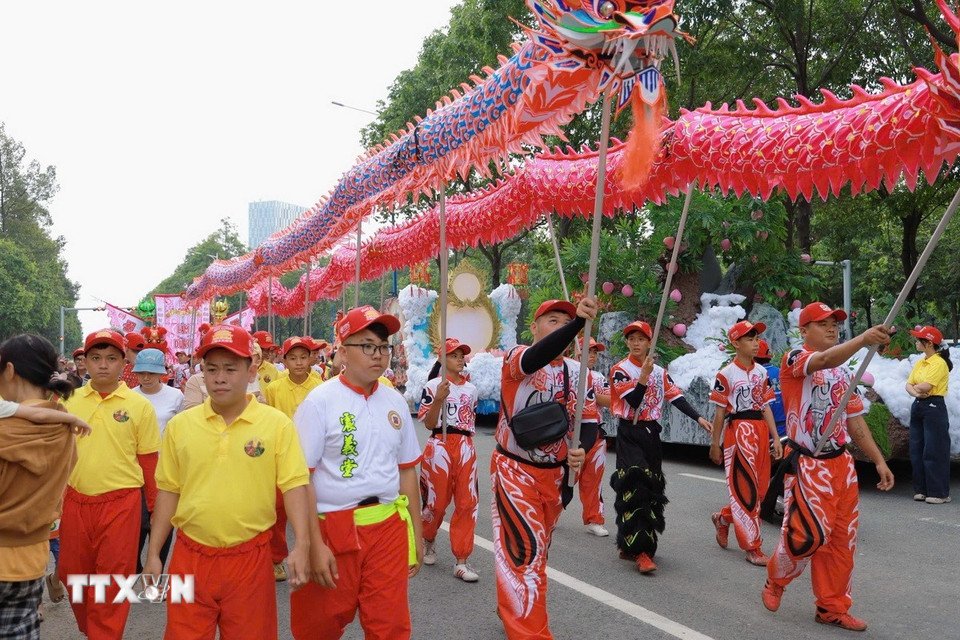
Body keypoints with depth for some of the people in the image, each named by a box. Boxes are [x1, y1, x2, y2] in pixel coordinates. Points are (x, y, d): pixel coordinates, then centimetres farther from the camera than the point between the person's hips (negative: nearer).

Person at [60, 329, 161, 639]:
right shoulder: (68, 400, 3)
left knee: (112, 582, 2)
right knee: (74, 576, 16)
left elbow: (149, 462, 0)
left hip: (120, 503, -4)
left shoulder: (140, 405, -5)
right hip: (74, 502, 4)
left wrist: (156, 506, 4)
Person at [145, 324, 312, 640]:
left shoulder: (277, 424, -6)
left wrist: (302, 544, -18)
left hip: (250, 557, -2)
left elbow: (294, 485, -7)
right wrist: (153, 553, 7)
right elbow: (168, 491, 7)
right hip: (190, 556, 2)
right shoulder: (179, 425, 2)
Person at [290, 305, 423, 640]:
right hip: (334, 528, -3)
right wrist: (314, 545, -15)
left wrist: (416, 533, 13)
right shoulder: (320, 401, -9)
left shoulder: (395, 402, 6)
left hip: (389, 528, 3)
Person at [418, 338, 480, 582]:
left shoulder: (471, 388, 10)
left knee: (467, 503, -1)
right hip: (440, 446, -4)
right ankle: (427, 540, 36)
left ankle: (461, 561, 7)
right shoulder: (433, 386, -5)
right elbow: (429, 424, -10)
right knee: (437, 502, 6)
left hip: (466, 447, 4)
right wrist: (438, 400, -24)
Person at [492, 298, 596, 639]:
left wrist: (581, 450, -21)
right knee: (526, 551, -11)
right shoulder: (515, 358, -13)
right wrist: (580, 322, -50)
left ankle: (510, 607, 42)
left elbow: (589, 422, 2)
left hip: (555, 473, 6)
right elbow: (537, 358, -37)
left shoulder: (580, 373, 2)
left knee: (537, 550, 19)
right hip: (515, 470, -5)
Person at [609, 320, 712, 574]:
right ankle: (641, 551, -17)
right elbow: (634, 401, -15)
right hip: (629, 434, -6)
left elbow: (676, 397, 1)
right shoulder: (620, 370, -5)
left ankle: (628, 543, 22)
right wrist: (644, 374, -23)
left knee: (652, 487, 8)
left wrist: (698, 418, -11)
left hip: (651, 433, 6)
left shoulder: (660, 372, 10)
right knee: (635, 487, -16)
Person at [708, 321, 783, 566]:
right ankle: (753, 548, 6)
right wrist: (715, 444, -1)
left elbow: (766, 406, 13)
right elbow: (720, 411, -4)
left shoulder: (761, 372, 11)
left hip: (761, 431, 7)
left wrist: (775, 438, 7)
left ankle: (723, 518, 34)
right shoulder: (726, 374, -7)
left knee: (760, 489, 11)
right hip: (738, 431, -7)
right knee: (745, 490, -2)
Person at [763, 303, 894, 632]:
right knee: (810, 534, -11)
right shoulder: (794, 358, -10)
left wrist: (879, 460, 12)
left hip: (841, 464, 7)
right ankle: (775, 580, 18)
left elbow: (855, 420, 17)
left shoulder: (844, 372, 14)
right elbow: (823, 361, -33)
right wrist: (863, 339, -49)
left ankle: (832, 608, 23)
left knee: (842, 540, 9)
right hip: (807, 465, -7)